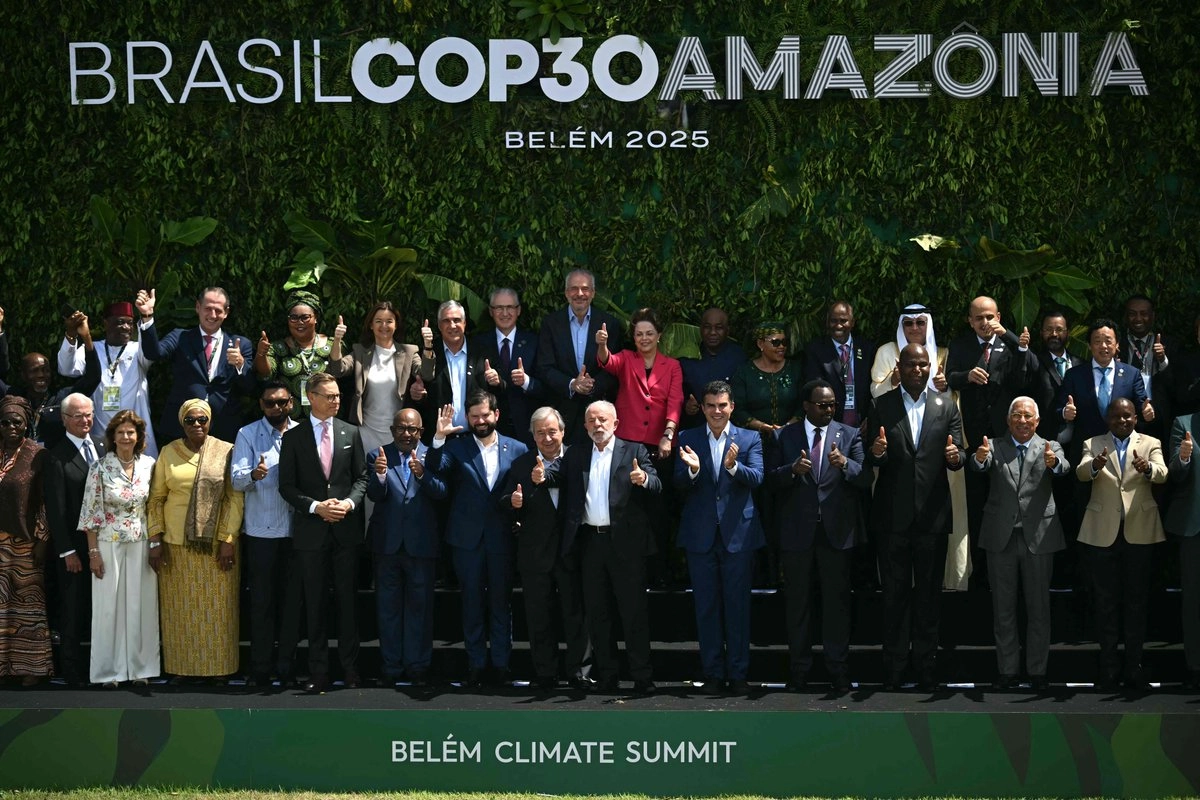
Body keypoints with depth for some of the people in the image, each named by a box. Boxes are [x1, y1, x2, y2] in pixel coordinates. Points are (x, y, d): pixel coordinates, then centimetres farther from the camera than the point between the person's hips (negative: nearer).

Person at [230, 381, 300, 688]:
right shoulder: (247, 435, 2)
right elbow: (236, 479, -7)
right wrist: (252, 474, -29)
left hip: (295, 530, 2)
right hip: (261, 531, -2)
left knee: (292, 599, 7)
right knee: (261, 601, 1)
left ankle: (286, 665, 16)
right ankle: (261, 668, 7)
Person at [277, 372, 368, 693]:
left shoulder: (350, 433, 6)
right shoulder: (293, 437, 1)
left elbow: (361, 477, 8)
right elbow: (287, 486, -1)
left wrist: (349, 503, -10)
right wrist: (316, 507, -13)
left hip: (346, 528, 1)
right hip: (311, 531, -1)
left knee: (348, 600, 5)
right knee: (315, 604, 4)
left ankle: (350, 668, 12)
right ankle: (318, 671, 9)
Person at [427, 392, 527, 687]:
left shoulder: (516, 449, 4)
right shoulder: (456, 447, 1)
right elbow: (436, 470, -16)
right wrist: (439, 438, -27)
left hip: (502, 538, 0)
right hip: (468, 538, 0)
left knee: (501, 603, 7)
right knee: (472, 602, 6)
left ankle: (500, 664, 15)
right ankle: (476, 665, 13)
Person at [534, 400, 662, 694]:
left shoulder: (634, 451, 3)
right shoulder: (576, 454, 11)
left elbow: (656, 485, -9)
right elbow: (557, 471, -5)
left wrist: (644, 479, -32)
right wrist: (541, 475, -28)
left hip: (624, 541, -4)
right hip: (589, 541, 4)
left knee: (634, 611, -1)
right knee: (596, 612, 8)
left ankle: (643, 677, 2)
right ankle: (605, 677, 16)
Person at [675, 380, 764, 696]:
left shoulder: (749, 439, 3)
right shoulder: (688, 439, 5)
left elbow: (756, 478, -11)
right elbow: (679, 486, -3)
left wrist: (733, 466, -30)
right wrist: (692, 469, -24)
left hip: (738, 533, -1)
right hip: (700, 535, 1)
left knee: (738, 605, 3)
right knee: (706, 606, 6)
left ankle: (738, 673, 11)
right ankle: (713, 673, 14)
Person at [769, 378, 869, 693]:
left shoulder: (849, 435, 4)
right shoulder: (785, 436, 5)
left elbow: (866, 479, -6)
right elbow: (772, 479, -1)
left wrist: (844, 463, -26)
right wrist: (793, 469, -20)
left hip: (837, 530, -1)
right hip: (798, 530, 1)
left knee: (837, 601, 4)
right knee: (798, 601, 8)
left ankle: (838, 668, 10)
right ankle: (799, 668, 16)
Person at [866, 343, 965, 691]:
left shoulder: (946, 406, 5)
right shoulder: (882, 405, 2)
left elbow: (957, 454, 2)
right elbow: (872, 459, 0)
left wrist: (955, 456, -21)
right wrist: (876, 452, -23)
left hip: (932, 514, 1)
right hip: (892, 515, -1)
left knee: (928, 593, 9)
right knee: (895, 593, 6)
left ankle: (926, 668, 16)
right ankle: (894, 668, 12)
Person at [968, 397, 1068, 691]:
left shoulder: (1050, 448, 4)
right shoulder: (995, 447, 5)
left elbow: (1063, 468, -17)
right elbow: (979, 466, -16)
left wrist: (1054, 463, -41)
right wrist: (980, 458, -40)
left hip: (1038, 537, -1)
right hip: (1001, 537, 1)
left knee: (1039, 608, 6)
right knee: (1003, 609, 8)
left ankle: (1037, 670, 15)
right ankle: (1008, 670, 16)